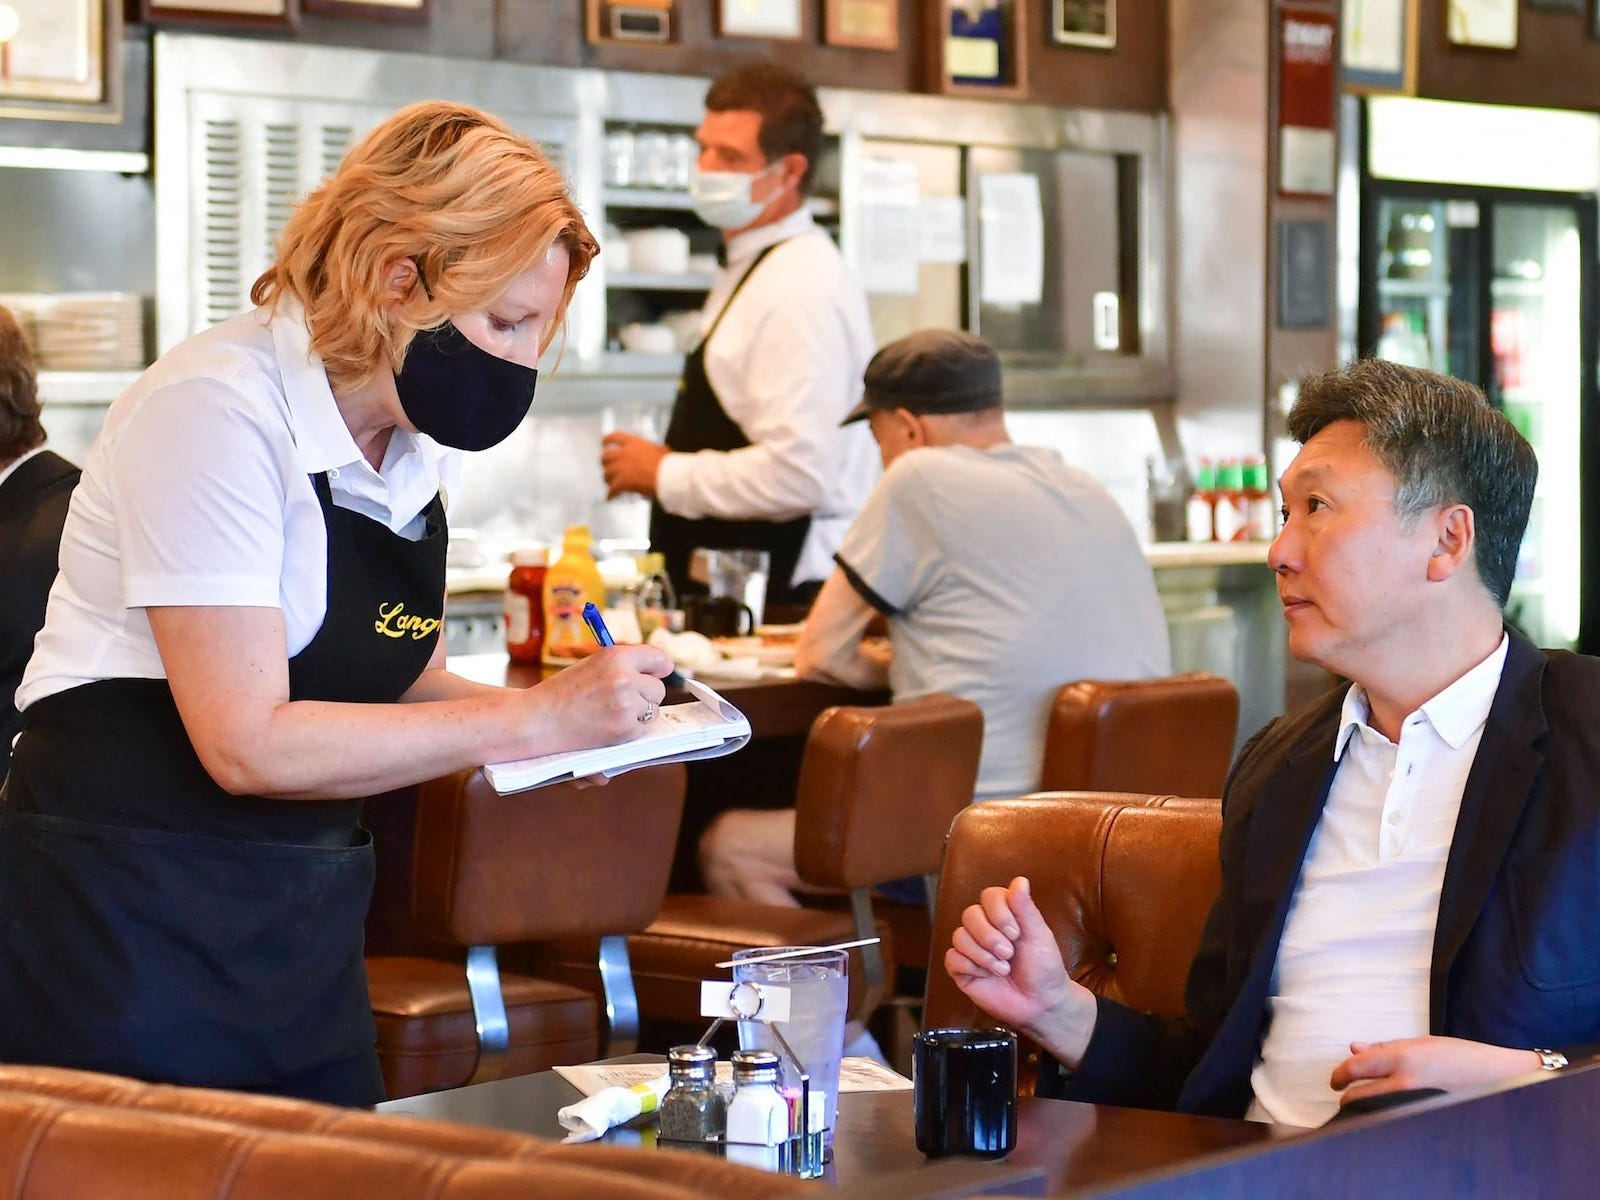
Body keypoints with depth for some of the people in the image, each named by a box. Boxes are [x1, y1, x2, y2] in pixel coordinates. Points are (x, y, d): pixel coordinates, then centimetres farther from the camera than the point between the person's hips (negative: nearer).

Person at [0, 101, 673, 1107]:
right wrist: (530, 720, -21)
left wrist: (581, 716, -3)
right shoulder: (217, 409, -18)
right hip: (125, 923, -8)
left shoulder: (422, 441, 6)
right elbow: (248, 744, -23)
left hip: (304, 931, 8)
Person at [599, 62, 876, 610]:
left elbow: (800, 472, -26)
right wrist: (669, 468, 11)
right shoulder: (753, 268, 16)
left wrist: (665, 474, -14)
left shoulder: (801, 288, -17)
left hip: (780, 595, -10)